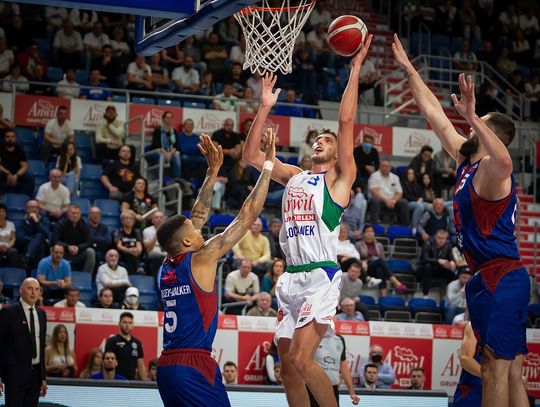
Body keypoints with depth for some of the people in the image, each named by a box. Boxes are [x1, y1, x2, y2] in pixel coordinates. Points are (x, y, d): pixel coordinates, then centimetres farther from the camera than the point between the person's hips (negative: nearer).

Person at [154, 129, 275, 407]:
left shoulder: (166, 267, 12)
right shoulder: (201, 259, -7)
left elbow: (198, 217, 23)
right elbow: (247, 217, -5)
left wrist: (213, 172, 25)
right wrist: (268, 166, 1)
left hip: (166, 366, 8)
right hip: (194, 367, -8)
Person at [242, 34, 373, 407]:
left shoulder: (340, 178, 3)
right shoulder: (294, 176, 19)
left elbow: (347, 121, -6)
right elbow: (251, 155, 17)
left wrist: (355, 69, -8)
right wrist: (265, 108, 11)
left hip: (321, 277, -7)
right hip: (291, 278, 7)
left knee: (301, 359, -20)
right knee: (287, 366, 7)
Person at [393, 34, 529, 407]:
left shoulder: (491, 172, -13)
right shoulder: (467, 162, 14)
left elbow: (503, 159, -40)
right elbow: (435, 114, 20)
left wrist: (474, 118, -50)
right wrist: (409, 69, 22)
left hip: (501, 279, -10)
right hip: (492, 278, 10)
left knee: (496, 371, -12)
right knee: (510, 373, 9)